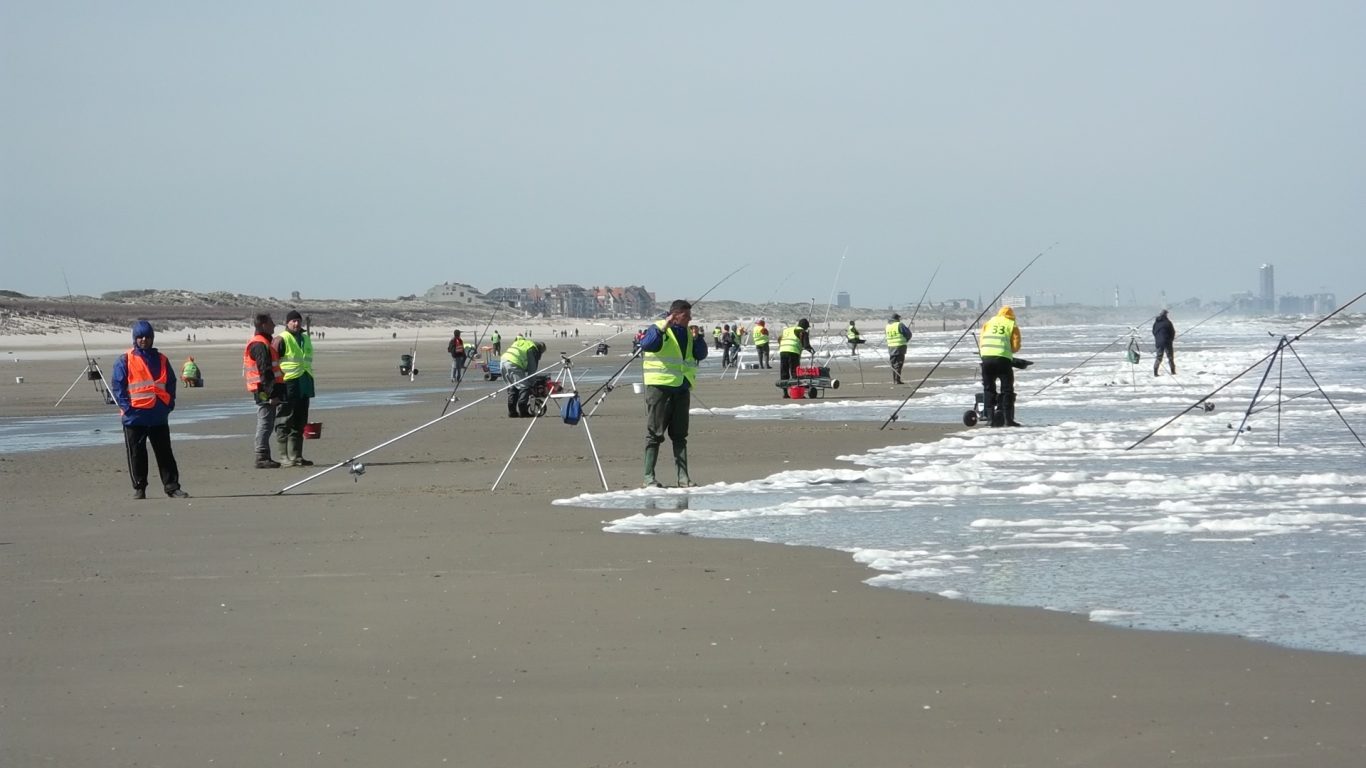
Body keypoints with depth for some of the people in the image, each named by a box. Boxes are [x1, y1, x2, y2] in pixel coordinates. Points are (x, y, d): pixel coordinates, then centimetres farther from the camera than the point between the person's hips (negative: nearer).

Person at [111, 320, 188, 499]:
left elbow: (171, 383, 14)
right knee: (136, 454, 2)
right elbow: (118, 386, -3)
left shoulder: (161, 360, 12)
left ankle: (172, 486, 7)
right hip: (135, 416, -3)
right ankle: (139, 488, 9)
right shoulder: (125, 361, 0)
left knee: (165, 452, 5)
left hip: (159, 416, 3)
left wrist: (169, 405, 2)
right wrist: (127, 407, -12)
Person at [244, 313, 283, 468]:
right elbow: (265, 372, -21)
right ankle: (262, 458, -10)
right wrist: (272, 394, -23)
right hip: (264, 391, -11)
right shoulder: (260, 345, -16)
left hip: (263, 391, 11)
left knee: (266, 423, 14)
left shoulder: (263, 343, 19)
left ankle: (264, 457, 18)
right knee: (265, 423, -9)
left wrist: (275, 391, 22)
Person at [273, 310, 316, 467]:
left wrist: (310, 385, 24)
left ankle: (296, 456, 17)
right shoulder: (281, 340, -6)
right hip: (288, 387, -8)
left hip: (303, 387, 8)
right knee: (284, 423, -4)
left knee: (299, 424, 11)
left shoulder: (306, 339, 17)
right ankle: (285, 457, -3)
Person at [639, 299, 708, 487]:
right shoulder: (658, 329, -4)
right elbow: (647, 345, -23)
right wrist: (663, 328, -27)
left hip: (682, 388, 7)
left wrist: (697, 337, -6)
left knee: (680, 435, 9)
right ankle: (649, 477, -1)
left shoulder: (687, 333, 15)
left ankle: (683, 477, 11)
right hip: (659, 387, -6)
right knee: (655, 433, -4)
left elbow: (701, 355, 8)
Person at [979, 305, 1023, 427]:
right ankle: (1008, 418, -1)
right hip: (1003, 358, -2)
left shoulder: (988, 323, 20)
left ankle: (990, 417, 7)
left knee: (988, 389, 12)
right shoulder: (1012, 326, 12)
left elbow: (981, 344, 14)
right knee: (1007, 389, 5)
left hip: (987, 357, 2)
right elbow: (1016, 347, 5)